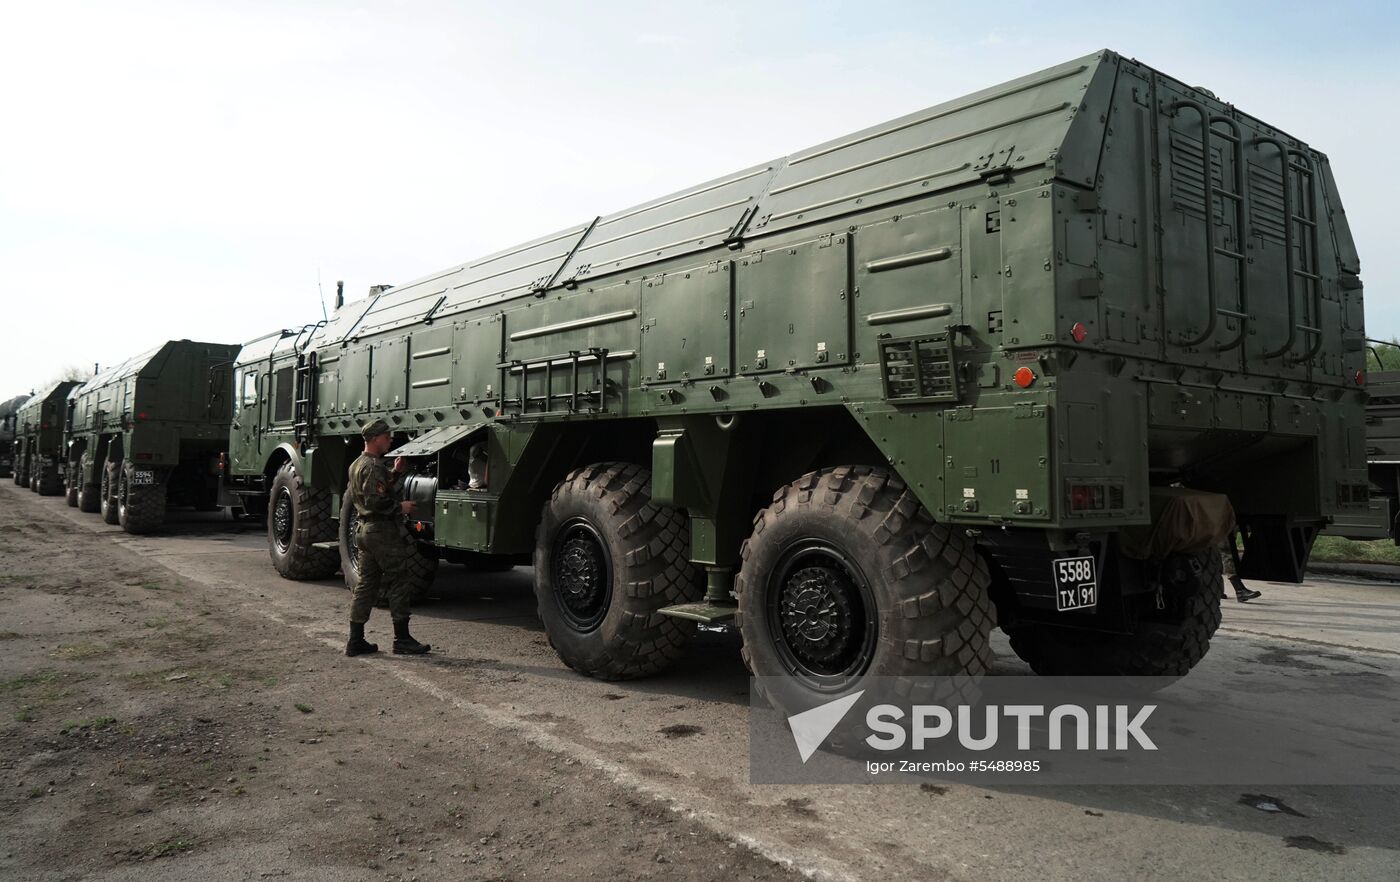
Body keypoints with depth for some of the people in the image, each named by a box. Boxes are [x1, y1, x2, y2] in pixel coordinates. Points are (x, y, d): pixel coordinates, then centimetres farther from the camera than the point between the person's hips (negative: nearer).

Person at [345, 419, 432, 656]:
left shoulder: (357, 465, 16)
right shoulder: (374, 466, -16)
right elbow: (376, 501, -24)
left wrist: (395, 473, 10)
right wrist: (400, 507, -13)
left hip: (365, 529, 10)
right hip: (382, 530, -10)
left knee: (366, 584, 11)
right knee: (397, 583, -3)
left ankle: (356, 641, 13)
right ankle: (402, 639, 1)